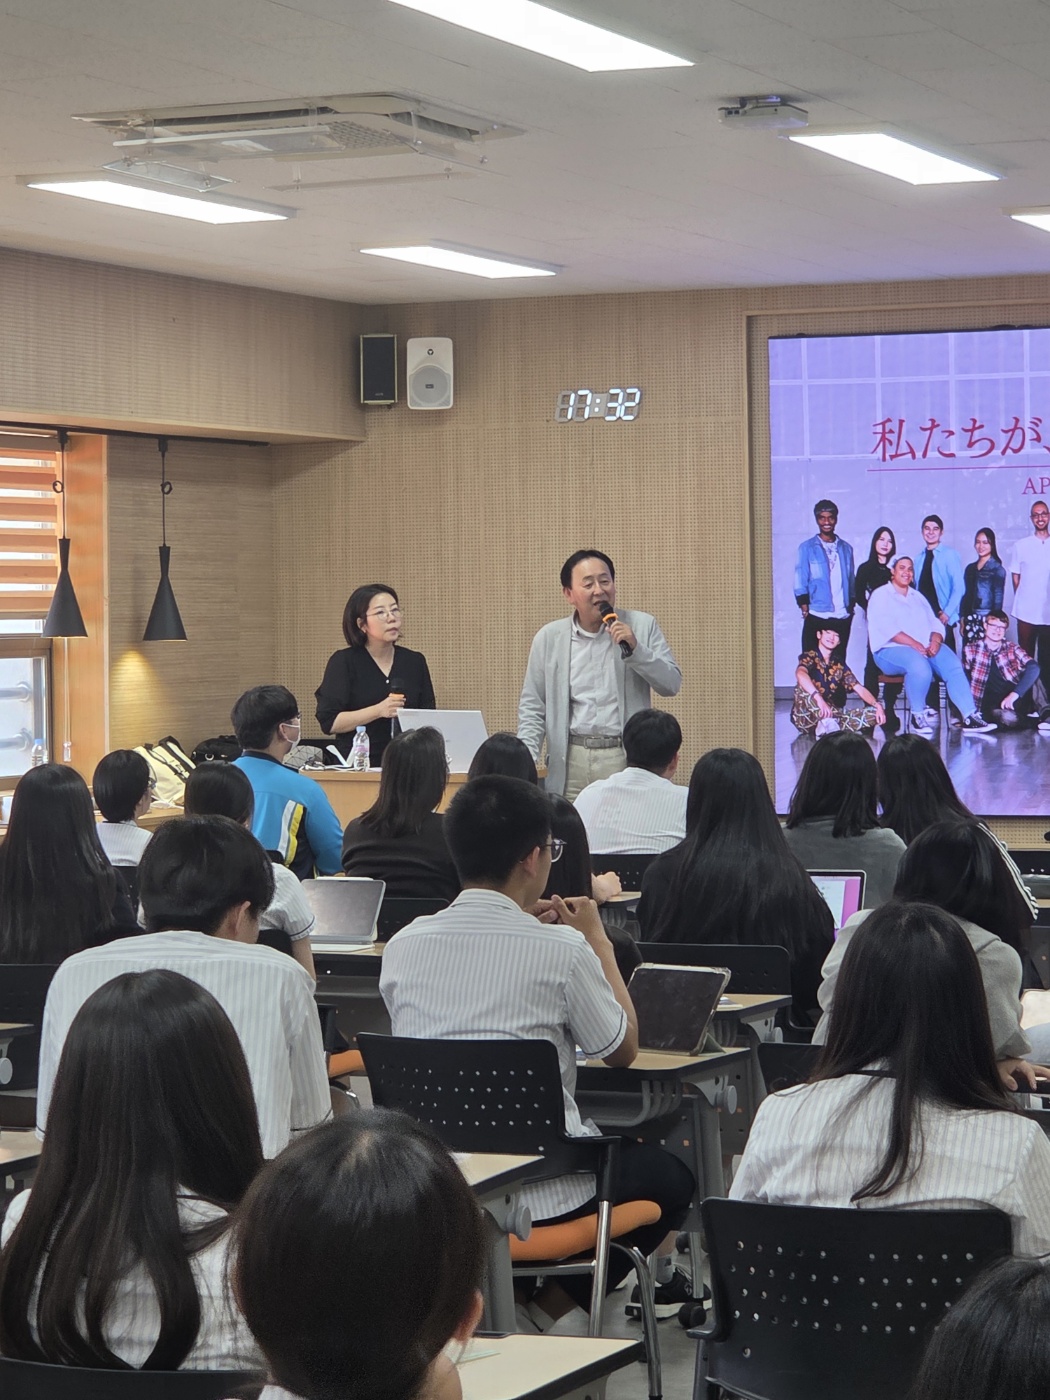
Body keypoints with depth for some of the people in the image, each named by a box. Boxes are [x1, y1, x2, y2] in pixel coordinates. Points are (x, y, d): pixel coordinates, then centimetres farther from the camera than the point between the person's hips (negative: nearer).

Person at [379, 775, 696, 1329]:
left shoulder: (403, 947, 0)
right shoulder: (561, 950, -13)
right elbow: (622, 1049, 3)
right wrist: (597, 940, 15)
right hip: (540, 1192, -6)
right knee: (670, 1176, 24)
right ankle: (550, 1310, 12)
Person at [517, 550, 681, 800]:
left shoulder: (642, 627, 7)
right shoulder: (549, 638, 8)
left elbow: (672, 684, 5)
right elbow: (532, 707, 11)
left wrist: (635, 649, -9)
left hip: (626, 760, -1)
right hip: (571, 761, 1)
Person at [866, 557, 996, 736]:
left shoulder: (917, 597, 26)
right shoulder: (880, 595, 6)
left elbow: (935, 623, 15)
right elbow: (886, 627, -10)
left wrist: (935, 641, -9)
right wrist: (914, 645, -20)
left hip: (927, 647, 6)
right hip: (892, 650, -6)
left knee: (954, 666, -22)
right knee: (920, 666, -37)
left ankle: (970, 717, -28)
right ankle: (918, 715, -19)